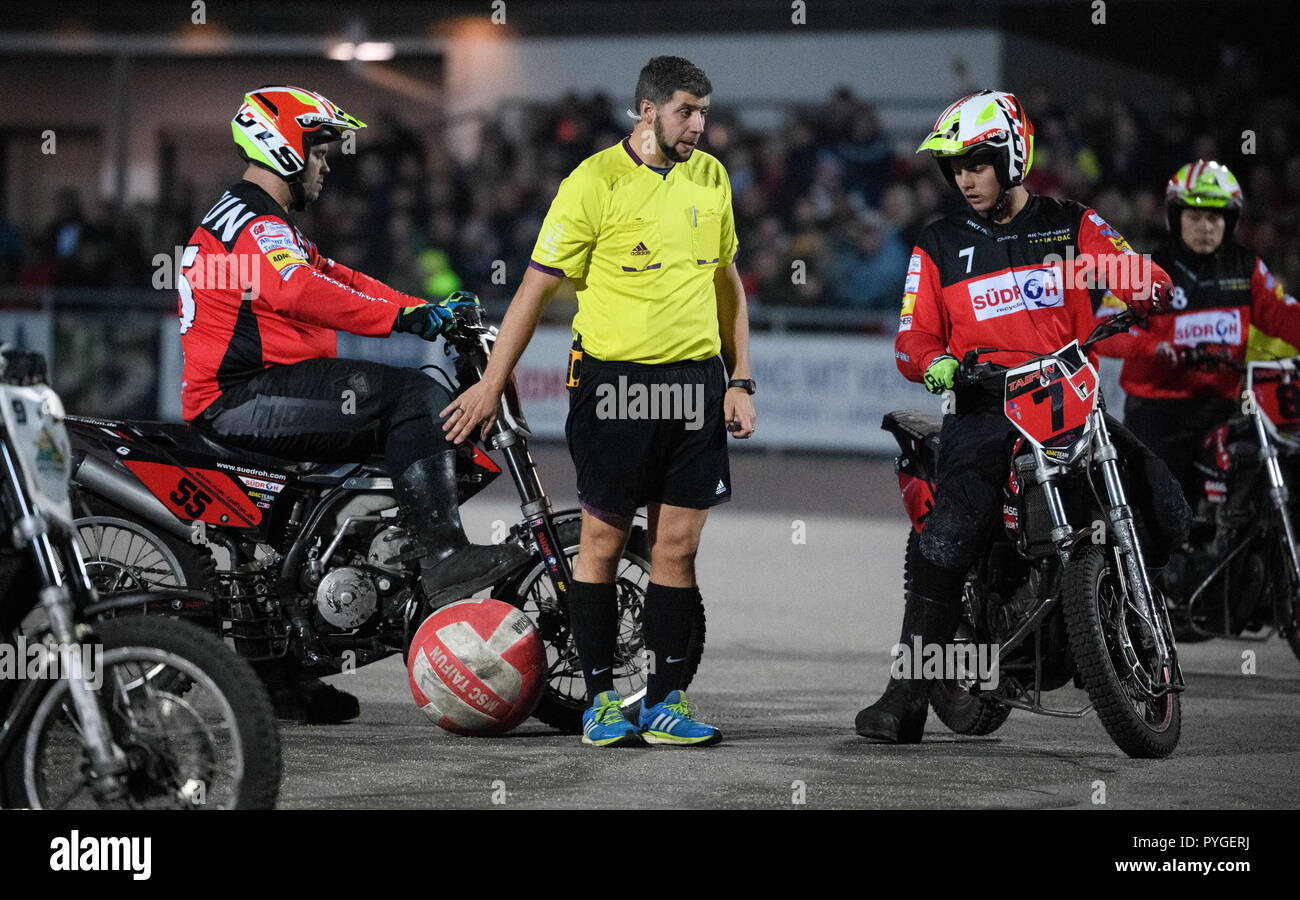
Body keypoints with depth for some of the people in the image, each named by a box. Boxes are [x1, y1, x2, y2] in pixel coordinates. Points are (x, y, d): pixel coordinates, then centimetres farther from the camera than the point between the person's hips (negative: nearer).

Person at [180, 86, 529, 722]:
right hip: (244, 400, -11)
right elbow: (303, 293, -27)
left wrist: (428, 310, 13)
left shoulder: (265, 224, 26)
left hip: (252, 397, 11)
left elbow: (337, 279, 23)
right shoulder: (253, 223, -10)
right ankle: (443, 558, -26)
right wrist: (401, 318, -31)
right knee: (415, 396, -19)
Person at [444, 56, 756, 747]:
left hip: (694, 380, 4)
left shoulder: (710, 178, 10)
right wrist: (492, 385, -6)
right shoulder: (596, 182, -7)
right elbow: (537, 287, -5)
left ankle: (665, 703, 9)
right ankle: (601, 701, 10)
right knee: (602, 541, 2)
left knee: (677, 547, 3)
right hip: (613, 379, -4)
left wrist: (739, 381, 14)